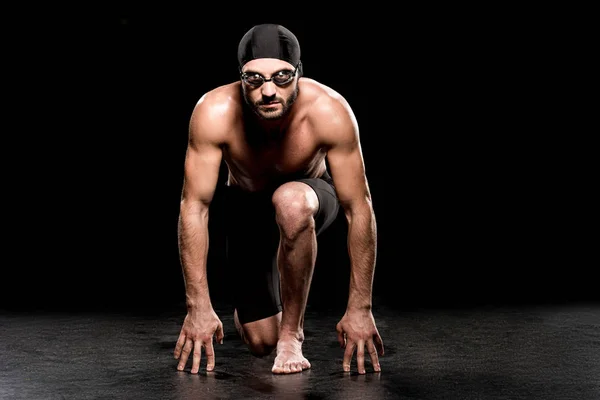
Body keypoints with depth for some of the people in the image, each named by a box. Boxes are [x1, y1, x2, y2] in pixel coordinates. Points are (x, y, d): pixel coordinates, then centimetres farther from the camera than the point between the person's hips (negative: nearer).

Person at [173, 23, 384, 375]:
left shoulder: (329, 111, -34)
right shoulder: (214, 112, -33)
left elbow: (359, 208, -29)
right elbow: (194, 207, -29)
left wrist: (360, 309, -29)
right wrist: (198, 307, -31)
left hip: (310, 197, -1)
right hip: (247, 206, 1)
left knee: (290, 203, -40)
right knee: (261, 341, -4)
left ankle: (292, 335, -19)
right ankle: (245, 311, 36)